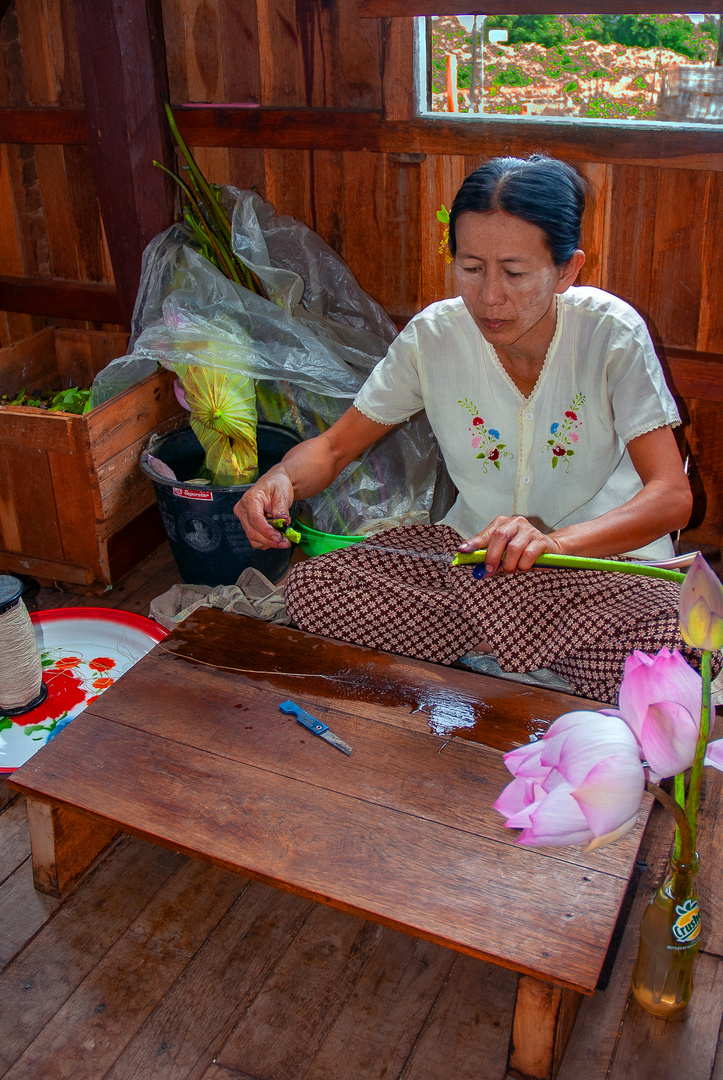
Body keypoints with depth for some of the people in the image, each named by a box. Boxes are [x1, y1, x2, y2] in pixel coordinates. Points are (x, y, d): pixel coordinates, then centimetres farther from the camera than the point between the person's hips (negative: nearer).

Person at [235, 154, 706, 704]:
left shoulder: (612, 333, -16)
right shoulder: (433, 335, -9)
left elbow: (672, 495, -22)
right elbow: (335, 446, -1)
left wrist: (555, 541, -41)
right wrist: (282, 479, -25)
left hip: (604, 557, -2)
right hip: (470, 548, 3)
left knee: (680, 653, -35)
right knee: (312, 590, -19)